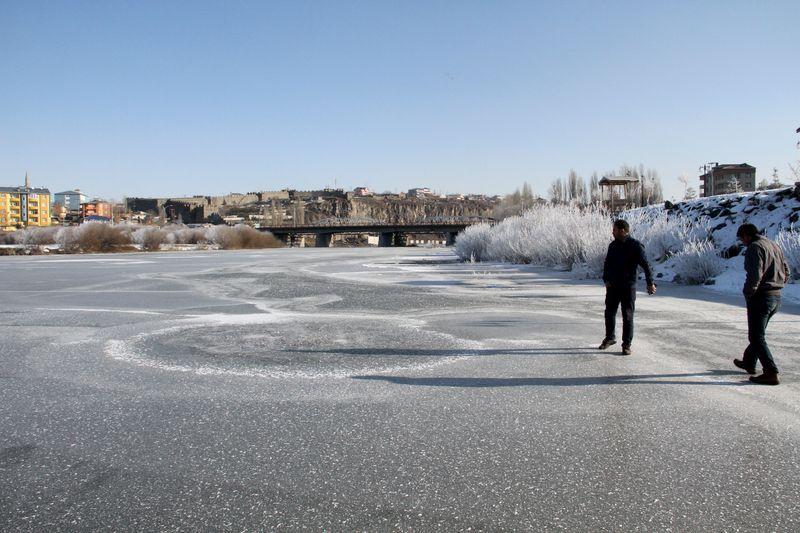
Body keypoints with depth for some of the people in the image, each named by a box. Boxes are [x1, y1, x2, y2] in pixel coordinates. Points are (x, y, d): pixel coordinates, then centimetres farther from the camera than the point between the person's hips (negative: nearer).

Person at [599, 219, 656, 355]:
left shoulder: (635, 246, -10)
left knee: (627, 316, -1)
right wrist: (606, 279, 1)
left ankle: (626, 344, 7)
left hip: (628, 287, -5)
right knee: (609, 313, 12)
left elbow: (645, 265, -14)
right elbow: (607, 263, 15)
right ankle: (610, 338, 29)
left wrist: (650, 283, -20)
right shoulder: (613, 245, 7)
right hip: (612, 286, 5)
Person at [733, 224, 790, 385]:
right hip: (777, 297, 9)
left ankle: (771, 373, -7)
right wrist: (776, 286, 17)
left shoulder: (754, 247, -15)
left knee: (757, 337, -4)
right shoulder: (775, 246, 15)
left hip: (761, 297, -9)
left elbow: (754, 275, -24)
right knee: (758, 334, 23)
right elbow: (786, 271, 19)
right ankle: (749, 363, 36)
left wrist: (748, 292, -13)